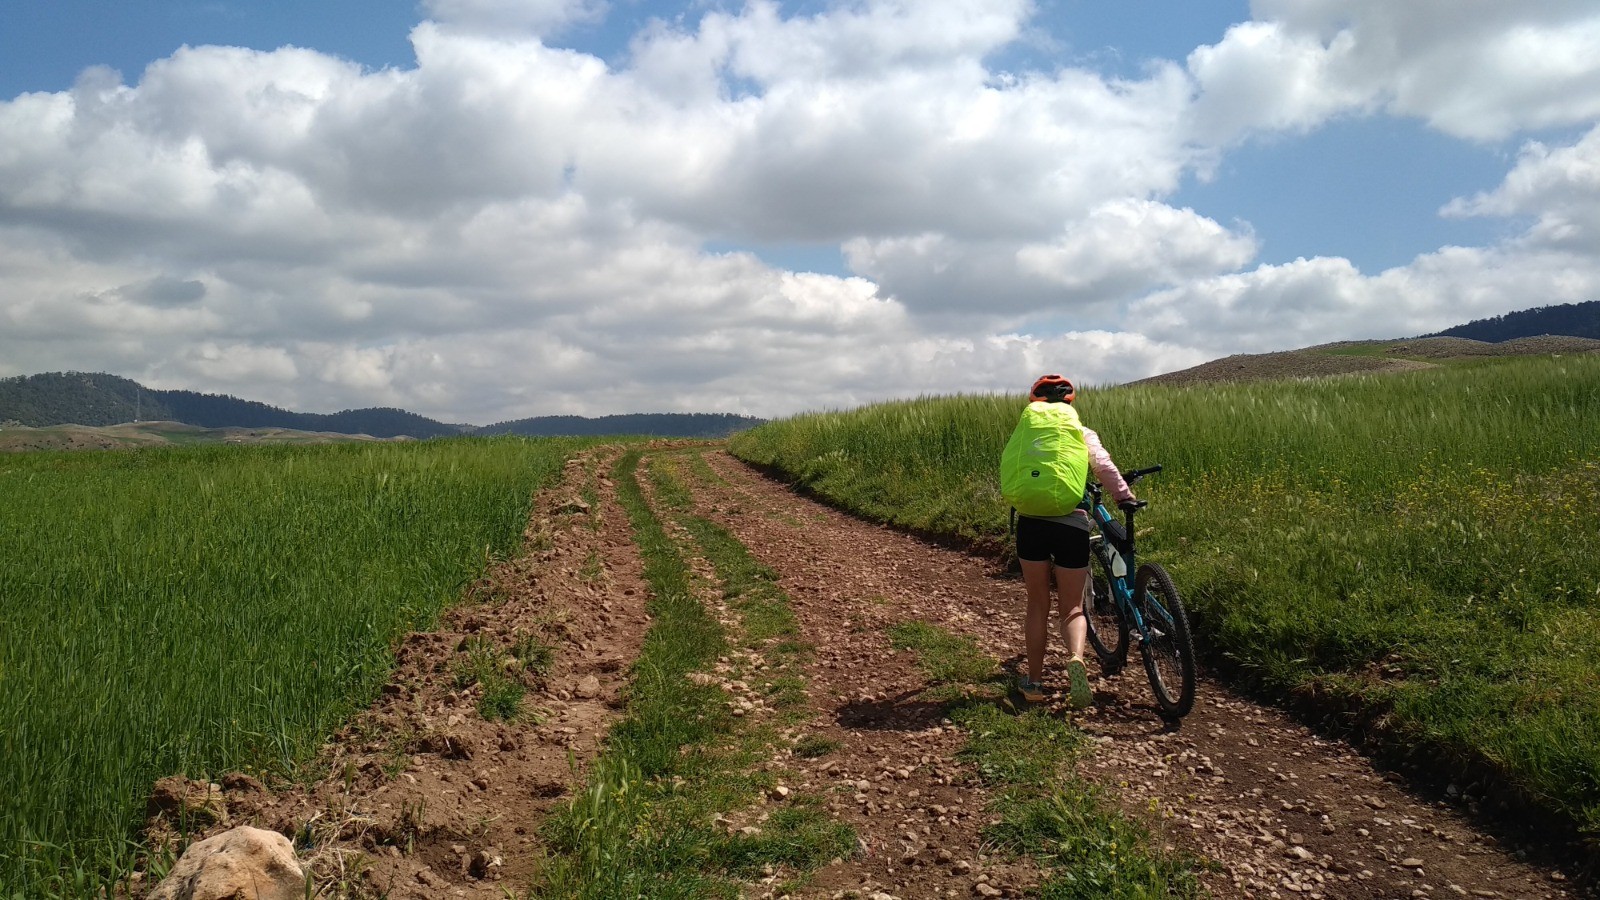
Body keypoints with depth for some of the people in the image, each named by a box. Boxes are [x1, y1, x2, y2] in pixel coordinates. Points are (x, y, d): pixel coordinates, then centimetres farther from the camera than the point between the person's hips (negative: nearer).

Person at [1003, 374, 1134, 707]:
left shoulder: (1024, 432, 15)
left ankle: (1033, 681, 20)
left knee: (1038, 605, 16)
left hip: (1030, 522, 1)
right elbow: (1104, 466, -5)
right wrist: (1126, 498, -3)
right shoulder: (1082, 433, 10)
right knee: (1073, 608, 9)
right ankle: (1075, 657, -21)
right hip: (1072, 526, -1)